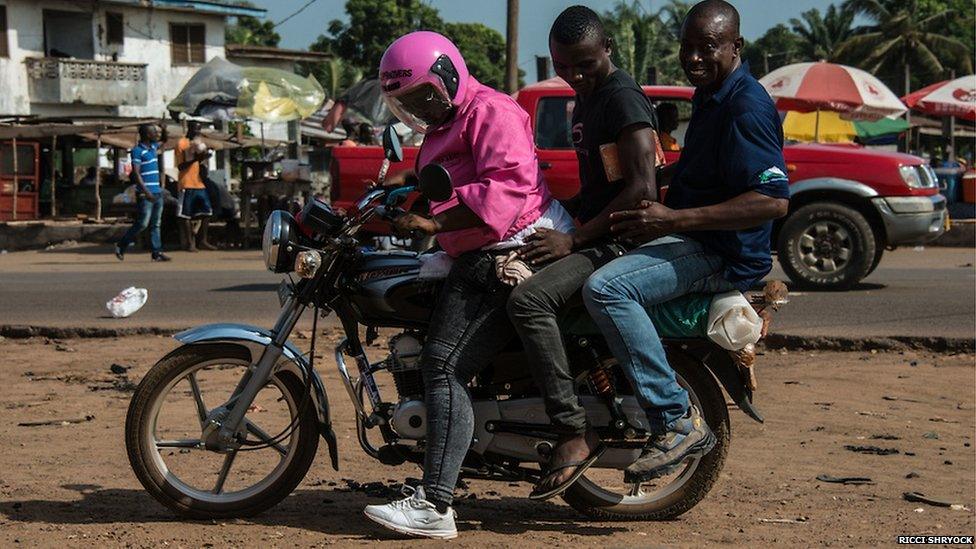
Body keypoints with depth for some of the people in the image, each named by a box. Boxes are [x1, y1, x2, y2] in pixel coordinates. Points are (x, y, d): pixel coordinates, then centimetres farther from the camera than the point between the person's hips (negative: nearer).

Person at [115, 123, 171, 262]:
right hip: (145, 194, -8)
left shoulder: (153, 146, 13)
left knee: (156, 224, 5)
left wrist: (164, 129, 12)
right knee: (142, 223, -7)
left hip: (157, 192, 8)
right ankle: (121, 246, 8)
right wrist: (146, 192, -23)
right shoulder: (137, 150, -11)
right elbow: (136, 173, -16)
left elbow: (164, 140, 35)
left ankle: (157, 253, 5)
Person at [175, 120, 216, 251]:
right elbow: (180, 166, -10)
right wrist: (195, 159, -22)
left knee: (207, 212, 3)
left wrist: (203, 158, 0)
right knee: (186, 214, -3)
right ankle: (189, 243, 1)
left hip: (200, 183, 7)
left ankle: (202, 241, 10)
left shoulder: (198, 142, 18)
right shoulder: (181, 143, -6)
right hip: (187, 184, -7)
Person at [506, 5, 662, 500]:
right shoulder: (587, 97, 19)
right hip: (593, 237, 11)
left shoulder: (622, 97, -12)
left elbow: (641, 189, -21)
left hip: (620, 241, -11)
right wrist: (561, 227, 20)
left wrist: (573, 239, -21)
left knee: (529, 300, -31)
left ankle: (575, 432, -28)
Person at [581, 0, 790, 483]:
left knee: (606, 288, -30)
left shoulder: (746, 106, -16)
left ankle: (677, 421, -26)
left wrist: (675, 219, -27)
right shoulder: (710, 96, 16)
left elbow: (774, 200, -27)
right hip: (692, 241, 11)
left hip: (724, 253, -11)